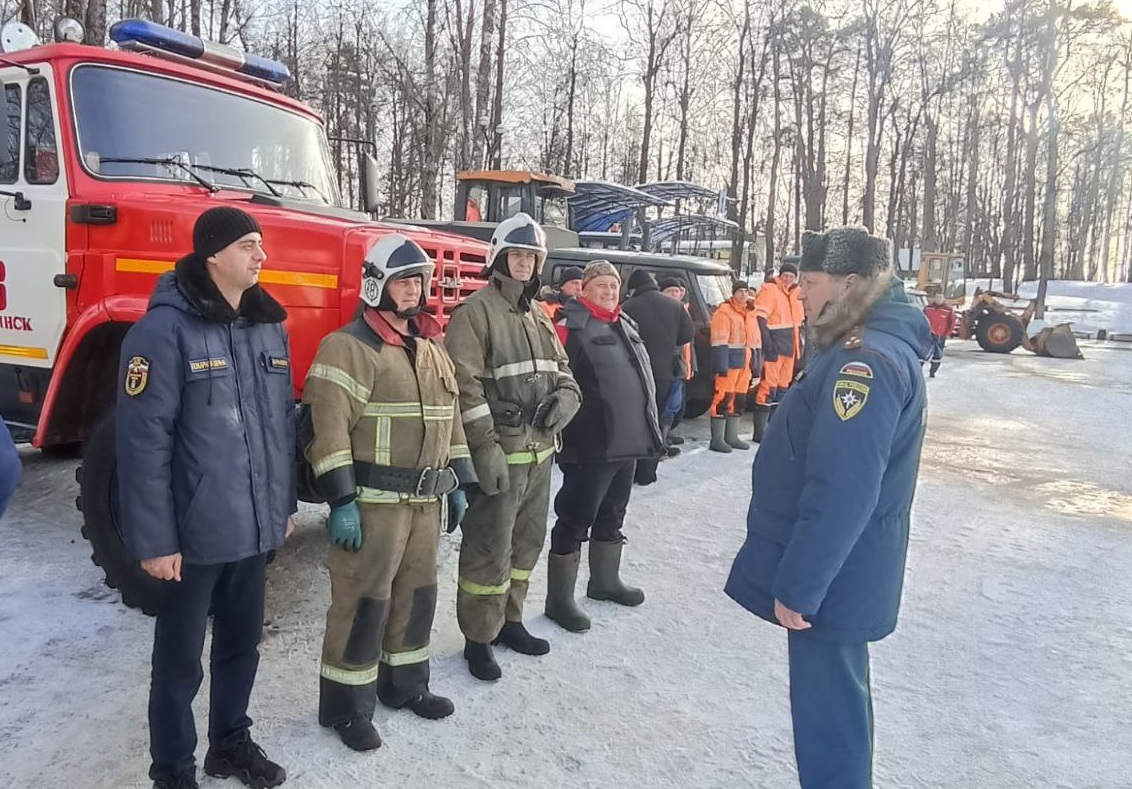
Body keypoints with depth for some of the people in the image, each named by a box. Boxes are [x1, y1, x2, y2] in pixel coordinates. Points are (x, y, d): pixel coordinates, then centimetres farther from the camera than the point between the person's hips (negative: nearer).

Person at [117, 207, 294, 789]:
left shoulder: (270, 327, 7)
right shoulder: (164, 330, -15)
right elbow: (142, 442, -16)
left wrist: (284, 503, 14)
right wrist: (153, 540, -16)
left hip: (255, 528, 6)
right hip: (195, 533, -6)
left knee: (242, 644, 20)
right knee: (181, 660, 11)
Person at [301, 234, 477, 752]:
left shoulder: (432, 347, 14)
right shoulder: (348, 346, -11)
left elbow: (450, 418, 20)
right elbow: (326, 429, -17)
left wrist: (459, 483, 16)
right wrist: (341, 501, -20)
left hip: (425, 499, 8)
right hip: (373, 501, -7)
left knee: (416, 593, 16)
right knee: (363, 601, 0)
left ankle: (404, 684, 34)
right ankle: (346, 705, 17)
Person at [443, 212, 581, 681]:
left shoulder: (537, 317, 16)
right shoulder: (476, 311, -9)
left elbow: (561, 369, 24)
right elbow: (465, 384, -16)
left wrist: (566, 396, 0)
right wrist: (485, 447, -20)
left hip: (540, 450, 8)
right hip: (500, 453, -8)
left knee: (527, 541, 18)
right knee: (489, 550, -1)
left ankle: (509, 621, 34)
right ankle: (478, 638, 15)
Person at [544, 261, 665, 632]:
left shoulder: (625, 325, 16)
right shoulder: (571, 324, -10)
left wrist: (649, 430, 21)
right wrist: (564, 428, -20)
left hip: (628, 441, 9)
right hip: (590, 445, -9)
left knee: (612, 516, 21)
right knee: (575, 520, 0)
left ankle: (605, 581, 38)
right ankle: (559, 599, 11)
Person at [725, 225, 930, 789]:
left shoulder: (868, 361, -24)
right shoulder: (870, 349, 10)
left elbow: (841, 492, -29)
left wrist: (798, 585, -23)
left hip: (828, 578, -10)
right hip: (839, 571, 10)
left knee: (828, 711, 5)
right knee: (836, 702, 23)